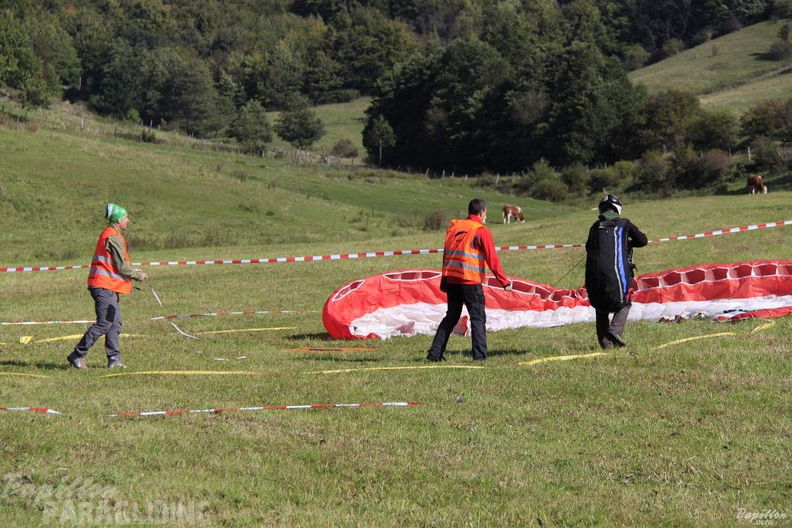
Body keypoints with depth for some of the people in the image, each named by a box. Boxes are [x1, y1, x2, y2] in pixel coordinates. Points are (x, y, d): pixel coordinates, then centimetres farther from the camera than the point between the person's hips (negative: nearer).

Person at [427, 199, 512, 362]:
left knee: (451, 317, 15)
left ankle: (435, 353, 13)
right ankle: (479, 354, -8)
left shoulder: (453, 228, 13)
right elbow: (492, 259, -9)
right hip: (471, 281, -6)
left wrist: (444, 281, 21)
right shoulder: (481, 231, -5)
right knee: (478, 318, 0)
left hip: (451, 280, 6)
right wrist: (504, 282, -6)